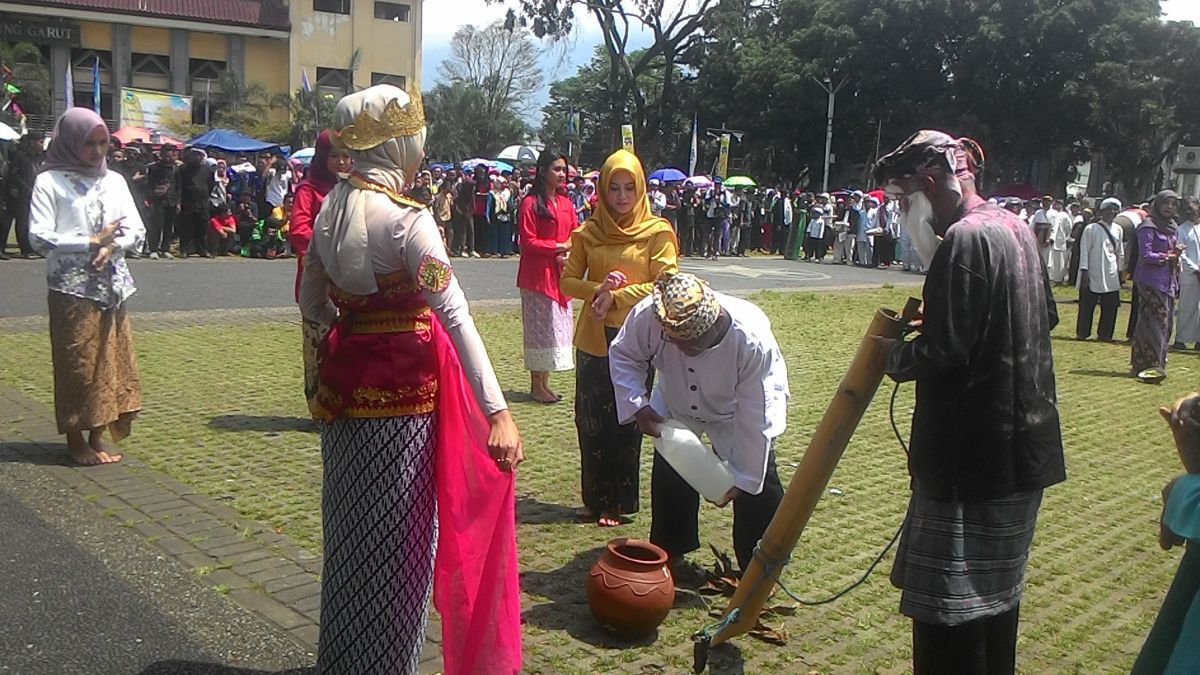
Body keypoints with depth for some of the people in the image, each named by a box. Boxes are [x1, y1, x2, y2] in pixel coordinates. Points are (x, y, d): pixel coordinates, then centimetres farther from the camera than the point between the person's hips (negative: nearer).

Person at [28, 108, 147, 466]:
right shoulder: (49, 181, -3)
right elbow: (39, 237, -11)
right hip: (71, 288, -5)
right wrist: (92, 241, -14)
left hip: (112, 286, 5)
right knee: (76, 363, 0)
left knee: (110, 359, 7)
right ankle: (75, 438, 12)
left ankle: (98, 436, 17)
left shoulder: (114, 180, 10)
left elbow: (137, 231, 6)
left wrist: (113, 245, -13)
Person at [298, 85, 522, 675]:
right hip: (401, 389, -8)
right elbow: (455, 315, -26)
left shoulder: (331, 209, 5)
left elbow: (311, 302, 14)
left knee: (351, 528, 20)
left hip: (344, 379, 8)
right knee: (395, 537, 6)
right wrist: (497, 411, -29)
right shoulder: (406, 218, -18)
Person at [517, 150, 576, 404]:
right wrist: (560, 246, -15)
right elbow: (528, 242, -13)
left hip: (560, 275, 7)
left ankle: (544, 383, 19)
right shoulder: (531, 203, -9)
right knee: (539, 327, -2)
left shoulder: (566, 203, 12)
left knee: (559, 325, 9)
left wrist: (570, 253, -7)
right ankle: (536, 386, 7)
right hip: (537, 275, -7)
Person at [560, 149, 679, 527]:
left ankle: (619, 502, 17)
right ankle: (595, 499, 22)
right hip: (593, 339, 3)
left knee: (627, 422, 4)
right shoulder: (588, 233, 5)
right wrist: (598, 289, -14)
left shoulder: (657, 233, -4)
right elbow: (568, 281, 5)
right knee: (591, 420, 8)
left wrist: (617, 297, -16)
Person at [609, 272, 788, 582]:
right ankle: (670, 555, 25)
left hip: (738, 412, -2)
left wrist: (743, 477, -23)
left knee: (759, 486, -6)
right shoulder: (647, 315, -36)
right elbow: (623, 356, -14)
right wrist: (638, 406, -28)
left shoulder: (753, 340, -41)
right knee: (669, 476, 2)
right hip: (676, 406, 2)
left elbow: (754, 417, -30)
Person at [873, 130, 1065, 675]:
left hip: (973, 451, -10)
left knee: (950, 607, -1)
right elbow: (1046, 318, 20)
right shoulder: (1016, 228, 10)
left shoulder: (964, 241, -19)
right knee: (996, 587, 23)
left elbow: (943, 353, -23)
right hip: (1023, 442, 10)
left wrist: (894, 354, -4)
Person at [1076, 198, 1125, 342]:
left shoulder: (1118, 229, 11)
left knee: (1111, 306, 4)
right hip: (1092, 274, -4)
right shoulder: (1091, 228, -3)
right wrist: (1084, 271, -11)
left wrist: (1120, 271, 16)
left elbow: (1120, 252, 17)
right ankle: (1082, 333, 12)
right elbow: (1084, 251, -5)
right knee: (1087, 305, 1)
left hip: (1111, 276, 4)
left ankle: (1105, 334, 15)